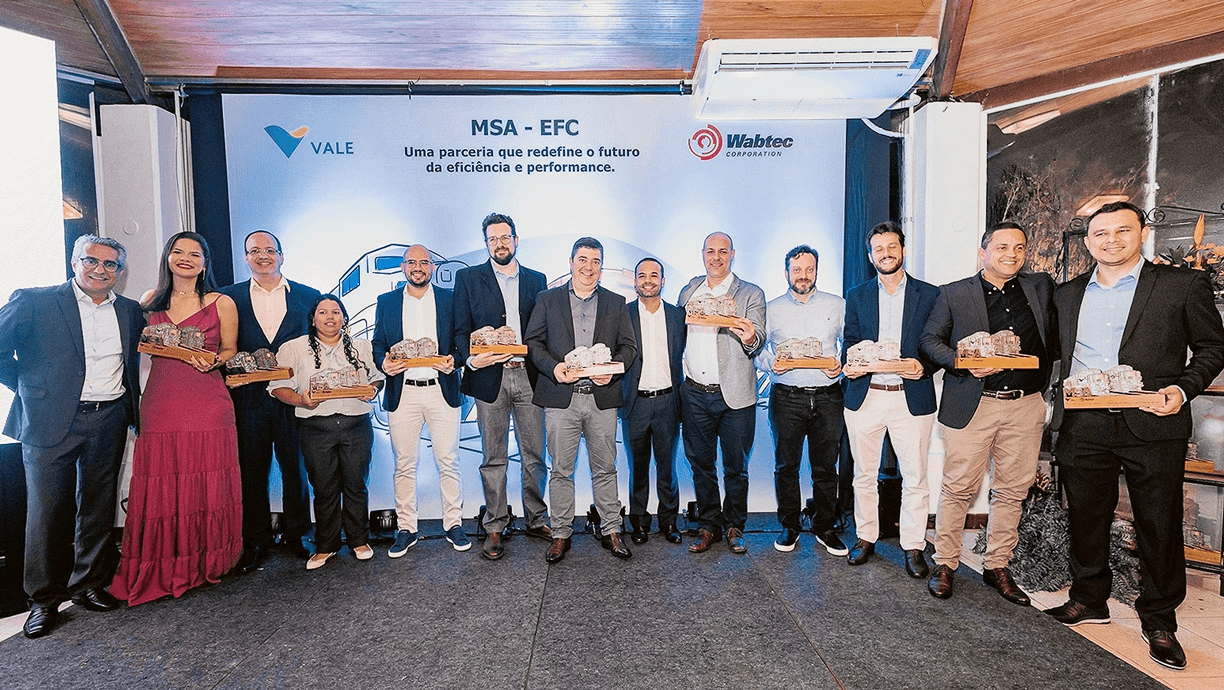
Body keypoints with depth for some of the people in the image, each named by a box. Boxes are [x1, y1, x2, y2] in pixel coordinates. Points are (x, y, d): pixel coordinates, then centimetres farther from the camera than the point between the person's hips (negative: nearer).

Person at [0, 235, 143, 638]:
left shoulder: (130, 311, 9)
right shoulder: (33, 302, -3)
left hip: (109, 422, 3)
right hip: (51, 421, -3)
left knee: (98, 508, 11)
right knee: (47, 510, 2)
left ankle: (90, 584, 25)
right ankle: (44, 598, 17)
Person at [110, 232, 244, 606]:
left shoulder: (222, 304, 4)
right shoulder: (151, 301, 13)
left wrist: (211, 361, -11)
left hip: (207, 403, -2)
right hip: (160, 403, 3)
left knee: (205, 486, 1)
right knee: (162, 486, 2)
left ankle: (205, 563, 16)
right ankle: (163, 570, 15)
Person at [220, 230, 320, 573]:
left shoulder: (308, 296, 6)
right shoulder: (230, 297, 7)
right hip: (248, 398, 0)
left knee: (296, 468, 8)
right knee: (251, 471, 7)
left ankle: (295, 535, 23)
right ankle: (255, 541, 21)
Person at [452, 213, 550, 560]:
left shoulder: (536, 280, 12)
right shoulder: (468, 278, 7)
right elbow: (461, 329, 3)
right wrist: (470, 359, -16)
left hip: (528, 376, 2)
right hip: (490, 377, -1)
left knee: (534, 456, 8)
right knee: (494, 459, 7)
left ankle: (536, 521, 23)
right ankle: (495, 528, 19)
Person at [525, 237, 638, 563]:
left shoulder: (616, 303, 11)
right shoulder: (547, 300, 8)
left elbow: (629, 346, 9)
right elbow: (532, 342, 5)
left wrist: (612, 369, -10)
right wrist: (553, 367, -12)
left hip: (603, 398, 1)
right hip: (561, 399, -1)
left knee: (605, 469, 8)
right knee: (561, 471, 5)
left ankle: (611, 531, 21)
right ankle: (561, 534, 18)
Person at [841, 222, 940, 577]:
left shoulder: (929, 294, 5)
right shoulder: (857, 295, 11)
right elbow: (850, 344, 11)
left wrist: (922, 367, -15)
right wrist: (849, 365, -10)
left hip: (911, 398, -1)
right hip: (864, 396, 2)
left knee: (914, 477, 3)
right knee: (864, 474, 10)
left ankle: (913, 547, 18)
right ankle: (865, 537, 25)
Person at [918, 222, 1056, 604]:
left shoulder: (1040, 287, 13)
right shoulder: (954, 294, 3)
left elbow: (1053, 338, 20)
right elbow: (928, 339, 2)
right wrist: (962, 362, -15)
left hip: (1025, 405, 4)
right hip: (972, 404, -3)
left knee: (1012, 491, 10)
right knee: (959, 488, 0)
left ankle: (997, 567, 24)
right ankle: (944, 565, 13)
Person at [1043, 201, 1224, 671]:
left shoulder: (1184, 285, 2)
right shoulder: (1067, 294, 12)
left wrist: (1183, 389, -12)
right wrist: (1063, 403, 2)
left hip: (1152, 426, -3)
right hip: (1083, 428, 3)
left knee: (1159, 524, 7)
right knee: (1085, 519, 13)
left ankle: (1158, 620, 24)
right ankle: (1088, 601, 30)